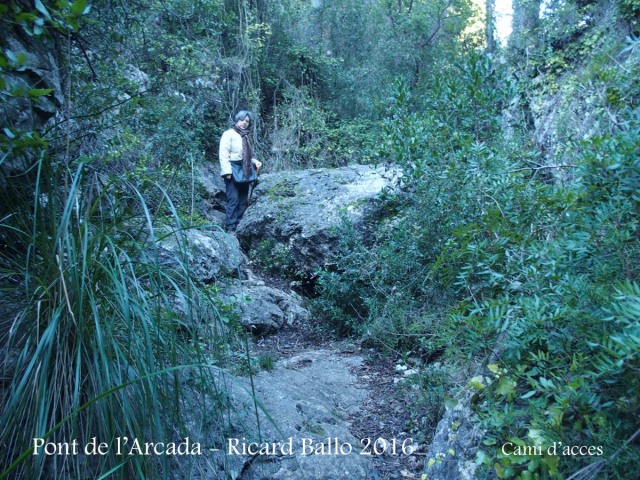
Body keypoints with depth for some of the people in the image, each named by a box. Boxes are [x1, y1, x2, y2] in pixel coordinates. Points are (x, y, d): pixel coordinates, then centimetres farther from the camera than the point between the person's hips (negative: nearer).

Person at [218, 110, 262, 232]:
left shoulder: (246, 136, 18)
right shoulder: (229, 134, -5)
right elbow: (223, 154, -14)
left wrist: (255, 162, 6)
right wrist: (227, 171, -22)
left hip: (245, 171, 8)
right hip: (234, 171, -8)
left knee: (243, 200, 9)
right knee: (233, 199, -12)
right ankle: (231, 228, -12)